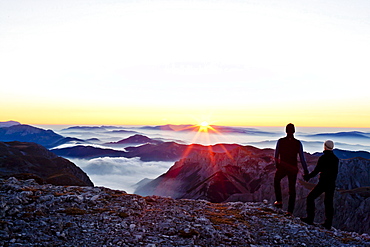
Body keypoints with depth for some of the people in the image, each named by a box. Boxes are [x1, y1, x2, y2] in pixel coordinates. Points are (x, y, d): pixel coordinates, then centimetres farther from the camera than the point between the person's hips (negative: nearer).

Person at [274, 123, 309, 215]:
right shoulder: (298, 143, -8)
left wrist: (277, 165, 14)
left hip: (282, 168, -1)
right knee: (292, 189, 12)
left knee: (276, 181, 28)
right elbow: (302, 158, -6)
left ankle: (279, 201, 20)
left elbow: (276, 156, -3)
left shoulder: (280, 141, -10)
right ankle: (290, 211, 12)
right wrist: (305, 170, 3)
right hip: (293, 169, 1)